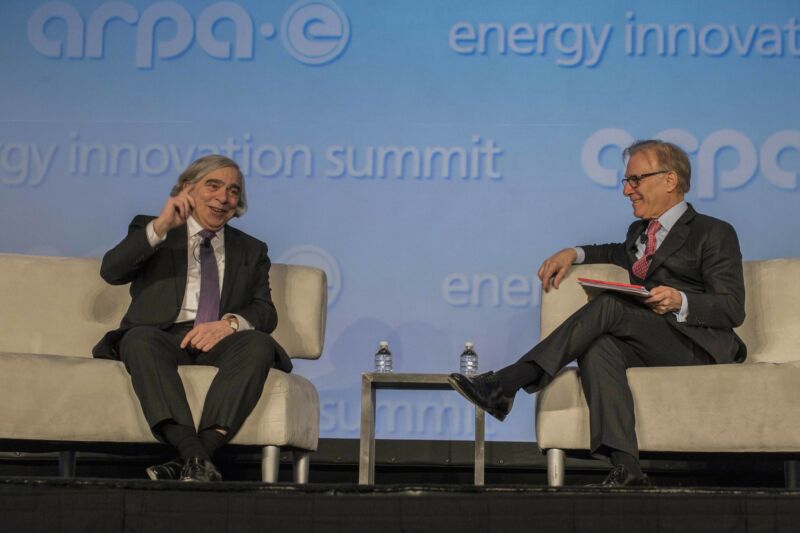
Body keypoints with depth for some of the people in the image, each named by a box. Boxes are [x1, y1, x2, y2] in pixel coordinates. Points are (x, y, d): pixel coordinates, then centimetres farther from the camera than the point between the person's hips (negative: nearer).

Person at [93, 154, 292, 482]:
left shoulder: (251, 250, 24)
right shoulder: (150, 230, 19)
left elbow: (265, 312, 10)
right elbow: (111, 271, 0)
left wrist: (230, 322, -14)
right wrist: (161, 226, -12)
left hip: (219, 342, 2)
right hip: (163, 335, -1)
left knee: (260, 344, -32)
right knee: (139, 339, -36)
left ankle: (195, 458, -43)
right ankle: (196, 459, -50)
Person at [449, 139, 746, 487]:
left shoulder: (715, 233, 4)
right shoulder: (639, 232, 26)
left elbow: (732, 309, -5)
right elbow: (621, 253, 49)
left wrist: (680, 302, -25)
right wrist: (574, 253, 27)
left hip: (698, 347, -6)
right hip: (648, 349, 6)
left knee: (609, 305, -27)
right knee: (597, 344, -29)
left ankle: (506, 384, -33)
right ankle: (625, 465, -43)